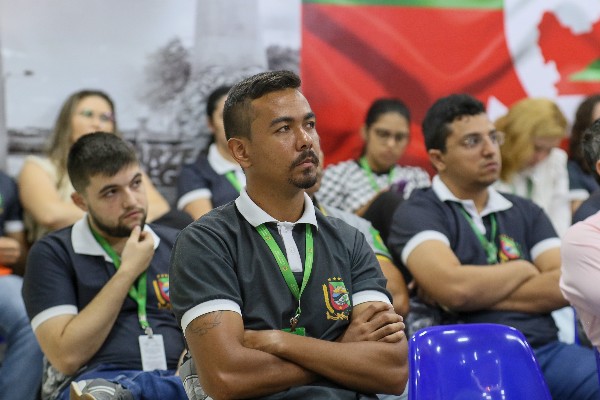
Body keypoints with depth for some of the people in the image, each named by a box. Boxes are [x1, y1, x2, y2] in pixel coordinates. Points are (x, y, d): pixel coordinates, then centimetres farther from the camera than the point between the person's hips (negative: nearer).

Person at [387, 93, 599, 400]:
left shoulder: (526, 212, 20)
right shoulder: (417, 213, 5)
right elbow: (454, 287, -13)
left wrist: (478, 290, -4)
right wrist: (523, 270, 4)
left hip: (546, 351, 5)